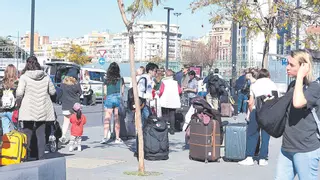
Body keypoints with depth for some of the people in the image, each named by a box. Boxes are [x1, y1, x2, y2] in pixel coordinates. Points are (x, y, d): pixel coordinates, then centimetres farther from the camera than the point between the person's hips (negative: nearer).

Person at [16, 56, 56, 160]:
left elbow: (19, 93, -13)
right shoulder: (46, 77, 2)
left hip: (28, 110, -3)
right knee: (41, 134, 8)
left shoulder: (24, 77, -8)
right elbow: (52, 92, 9)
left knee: (27, 133, 5)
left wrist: (18, 100, 7)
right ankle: (40, 157, 10)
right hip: (43, 110, 3)